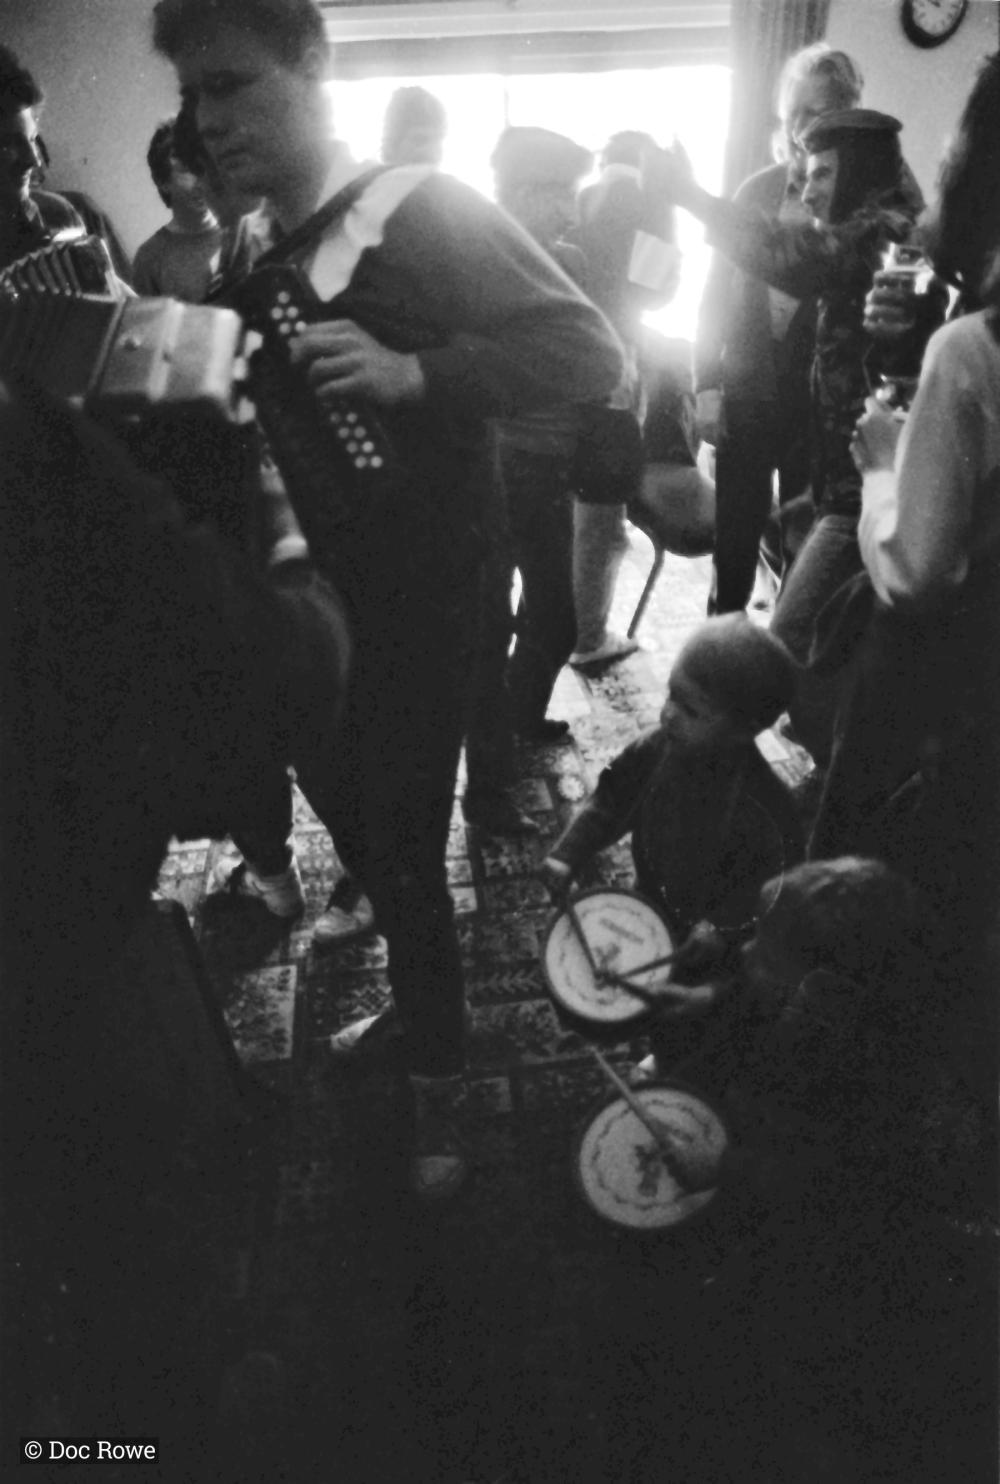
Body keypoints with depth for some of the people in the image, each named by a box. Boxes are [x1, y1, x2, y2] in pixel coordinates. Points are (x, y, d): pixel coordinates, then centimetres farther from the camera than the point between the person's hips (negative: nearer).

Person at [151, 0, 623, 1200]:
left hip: (412, 612, -7)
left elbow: (589, 355, -18)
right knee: (355, 827, 19)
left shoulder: (424, 214, -9)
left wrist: (414, 371, -29)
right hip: (300, 603, 8)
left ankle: (436, 1083, 23)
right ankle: (418, 1001, 44)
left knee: (404, 856, -2)